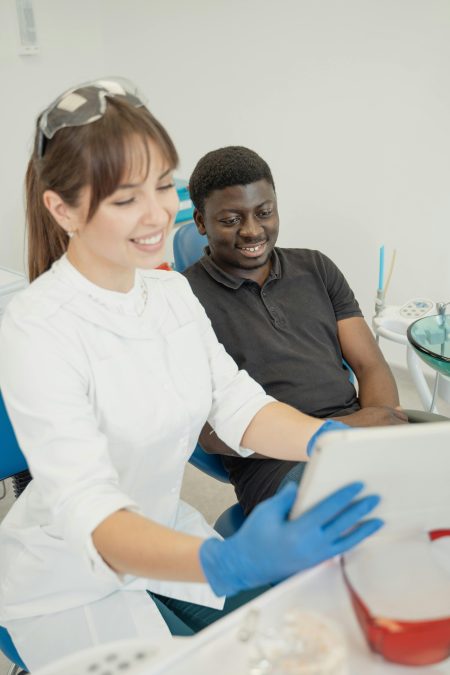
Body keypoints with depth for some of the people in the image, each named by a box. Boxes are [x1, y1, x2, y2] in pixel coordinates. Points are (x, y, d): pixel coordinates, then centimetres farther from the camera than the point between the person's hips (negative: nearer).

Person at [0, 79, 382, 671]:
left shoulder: (173, 291, -1)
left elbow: (238, 405, -8)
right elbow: (87, 512, -34)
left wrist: (334, 441, -28)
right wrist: (228, 562, -51)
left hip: (167, 543, 6)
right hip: (72, 585, -5)